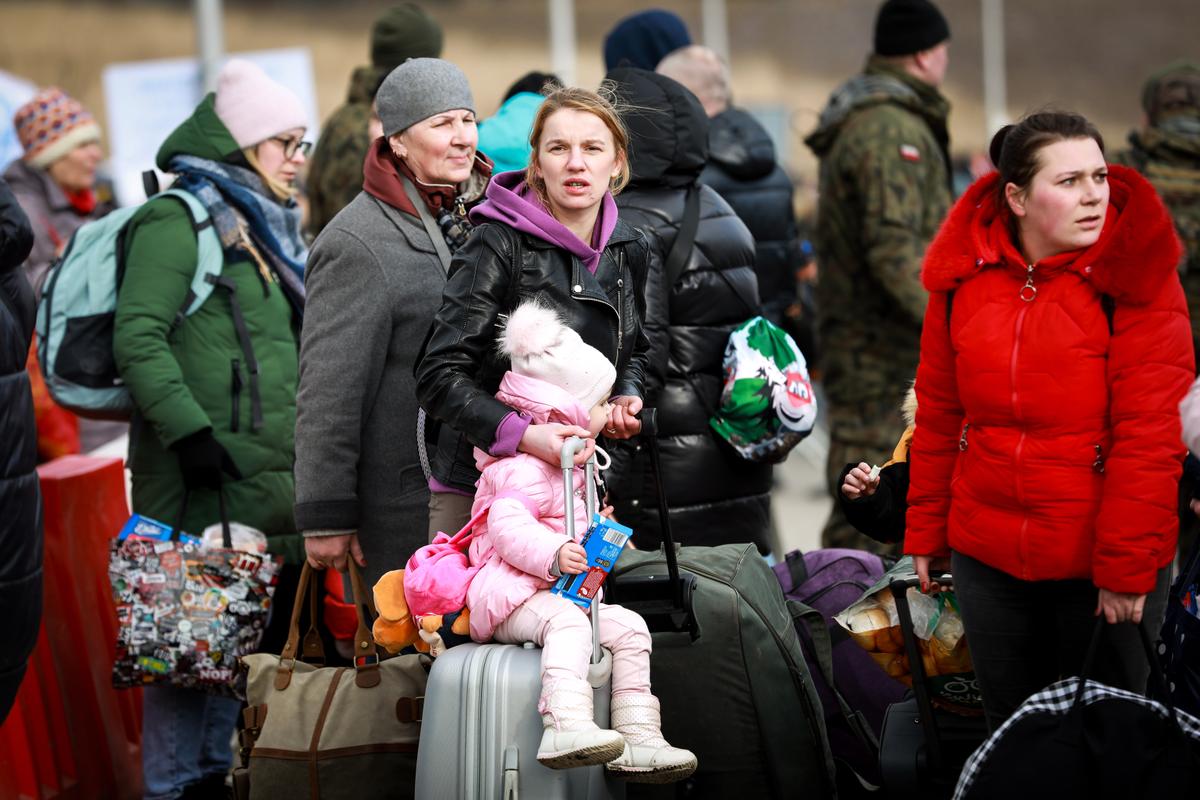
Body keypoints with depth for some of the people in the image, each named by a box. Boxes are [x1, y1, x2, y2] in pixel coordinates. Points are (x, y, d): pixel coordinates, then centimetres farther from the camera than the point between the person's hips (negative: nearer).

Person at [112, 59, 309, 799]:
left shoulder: (262, 228, 21)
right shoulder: (179, 221, -8)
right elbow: (138, 338, -17)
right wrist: (190, 431, -22)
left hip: (269, 480, 9)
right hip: (206, 485, -9)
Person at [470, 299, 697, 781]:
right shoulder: (527, 468, -16)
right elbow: (508, 528, -30)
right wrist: (554, 555, -42)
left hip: (563, 592, 10)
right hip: (512, 593, -10)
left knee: (629, 628, -1)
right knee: (567, 623, -37)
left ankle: (638, 741, -4)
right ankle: (565, 728, -56)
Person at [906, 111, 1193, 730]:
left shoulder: (1135, 280, -11)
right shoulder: (965, 275, 1)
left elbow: (1149, 435, -15)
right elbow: (938, 415, 9)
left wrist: (1127, 566, -17)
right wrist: (926, 534, 11)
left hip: (1104, 563, -4)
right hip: (988, 556, 4)